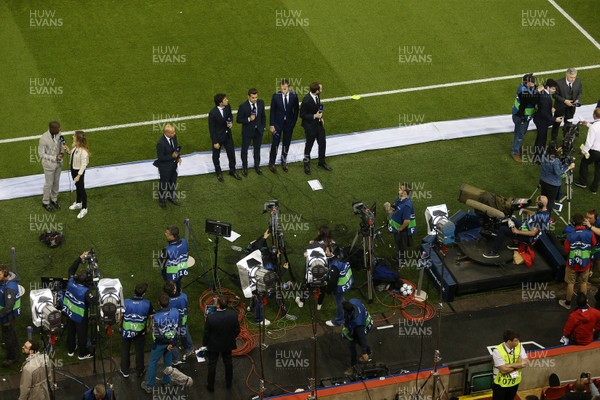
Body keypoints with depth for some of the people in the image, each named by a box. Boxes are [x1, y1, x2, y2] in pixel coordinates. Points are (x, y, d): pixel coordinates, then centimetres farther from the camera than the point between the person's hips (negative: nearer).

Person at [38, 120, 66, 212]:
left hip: (58, 163, 6)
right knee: (49, 183, 12)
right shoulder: (44, 139, -29)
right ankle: (45, 202, 33)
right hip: (49, 164, -6)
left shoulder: (58, 134, -12)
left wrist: (62, 152, -15)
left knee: (56, 182, 22)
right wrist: (54, 158, -26)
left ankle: (54, 199, 43)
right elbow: (41, 154, -20)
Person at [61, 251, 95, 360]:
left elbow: (71, 270, -5)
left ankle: (70, 350, 48)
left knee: (70, 331, 27)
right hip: (80, 317, -6)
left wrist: (80, 258, -5)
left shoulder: (70, 282, -22)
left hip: (69, 312, 6)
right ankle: (83, 354, 38)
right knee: (82, 334, 17)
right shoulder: (86, 292, -37)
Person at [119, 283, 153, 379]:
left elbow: (120, 316, -11)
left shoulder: (126, 302, -21)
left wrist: (119, 326, 9)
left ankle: (125, 371, 34)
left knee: (125, 351, 21)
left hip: (126, 331, 0)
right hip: (140, 331, 0)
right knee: (139, 351, 20)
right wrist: (148, 327, 11)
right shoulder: (147, 304, -20)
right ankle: (139, 371, 36)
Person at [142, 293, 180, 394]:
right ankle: (166, 382, 40)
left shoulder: (156, 317, -31)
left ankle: (149, 386, 26)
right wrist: (173, 343, -5)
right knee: (168, 362, 23)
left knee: (153, 363, 15)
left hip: (160, 344, -4)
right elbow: (178, 329, -10)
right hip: (171, 342, 4)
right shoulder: (176, 312, -19)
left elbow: (156, 335, -23)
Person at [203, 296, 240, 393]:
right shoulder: (233, 315, -22)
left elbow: (206, 334, -18)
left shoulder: (210, 318, -31)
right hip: (228, 345, 3)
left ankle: (210, 386, 32)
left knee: (212, 365, 17)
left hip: (214, 345, -3)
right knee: (228, 362, 24)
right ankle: (229, 383, 43)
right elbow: (237, 330, -8)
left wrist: (204, 344, 1)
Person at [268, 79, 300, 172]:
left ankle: (284, 162, 33)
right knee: (275, 144, 5)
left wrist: (294, 122, 0)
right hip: (278, 123, -2)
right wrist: (272, 125, -8)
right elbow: (272, 111, -7)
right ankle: (271, 163, 20)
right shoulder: (276, 96, -14)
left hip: (289, 124, 2)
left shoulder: (294, 96, -10)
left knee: (286, 144, 14)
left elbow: (296, 110, 3)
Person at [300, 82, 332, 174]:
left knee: (322, 143, 17)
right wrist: (314, 116, -25)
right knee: (309, 144, 13)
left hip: (318, 123, 7)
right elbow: (302, 115, -21)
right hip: (310, 126, -7)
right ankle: (306, 164, 35)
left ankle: (322, 162, 38)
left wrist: (320, 116, 7)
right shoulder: (306, 100, -31)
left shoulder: (317, 95, -8)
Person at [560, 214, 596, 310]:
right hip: (585, 264, 1)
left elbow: (566, 250, -11)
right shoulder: (590, 233, -18)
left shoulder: (570, 235, -20)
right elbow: (594, 244, 1)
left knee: (570, 283, 13)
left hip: (572, 264, -1)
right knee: (583, 283, 18)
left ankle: (567, 303, 27)